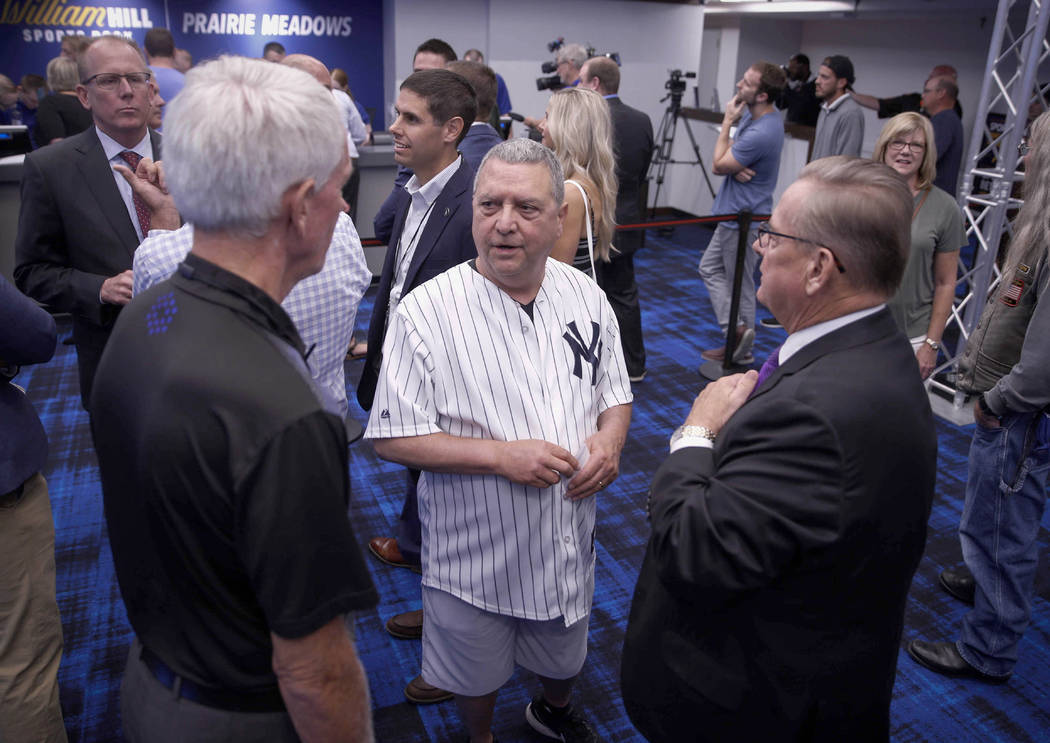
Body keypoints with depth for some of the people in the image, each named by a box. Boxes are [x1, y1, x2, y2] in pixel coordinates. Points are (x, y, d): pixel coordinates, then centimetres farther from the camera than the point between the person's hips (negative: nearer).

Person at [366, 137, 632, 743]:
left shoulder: (586, 296, -6)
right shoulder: (428, 311, -20)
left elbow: (615, 392, 7)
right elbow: (393, 437, -18)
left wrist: (609, 442, -15)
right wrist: (500, 454, -27)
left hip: (569, 540, 4)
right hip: (477, 548, -3)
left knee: (565, 658, 29)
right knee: (477, 675, 23)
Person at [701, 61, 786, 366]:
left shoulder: (761, 133, -29)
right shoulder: (752, 114, 1)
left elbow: (718, 165, -19)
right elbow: (731, 149, 10)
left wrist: (727, 122, -13)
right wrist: (736, 165, -13)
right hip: (733, 214, 10)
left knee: (740, 284, 2)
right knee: (710, 268, 15)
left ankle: (741, 351, 14)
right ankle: (736, 330, 15)